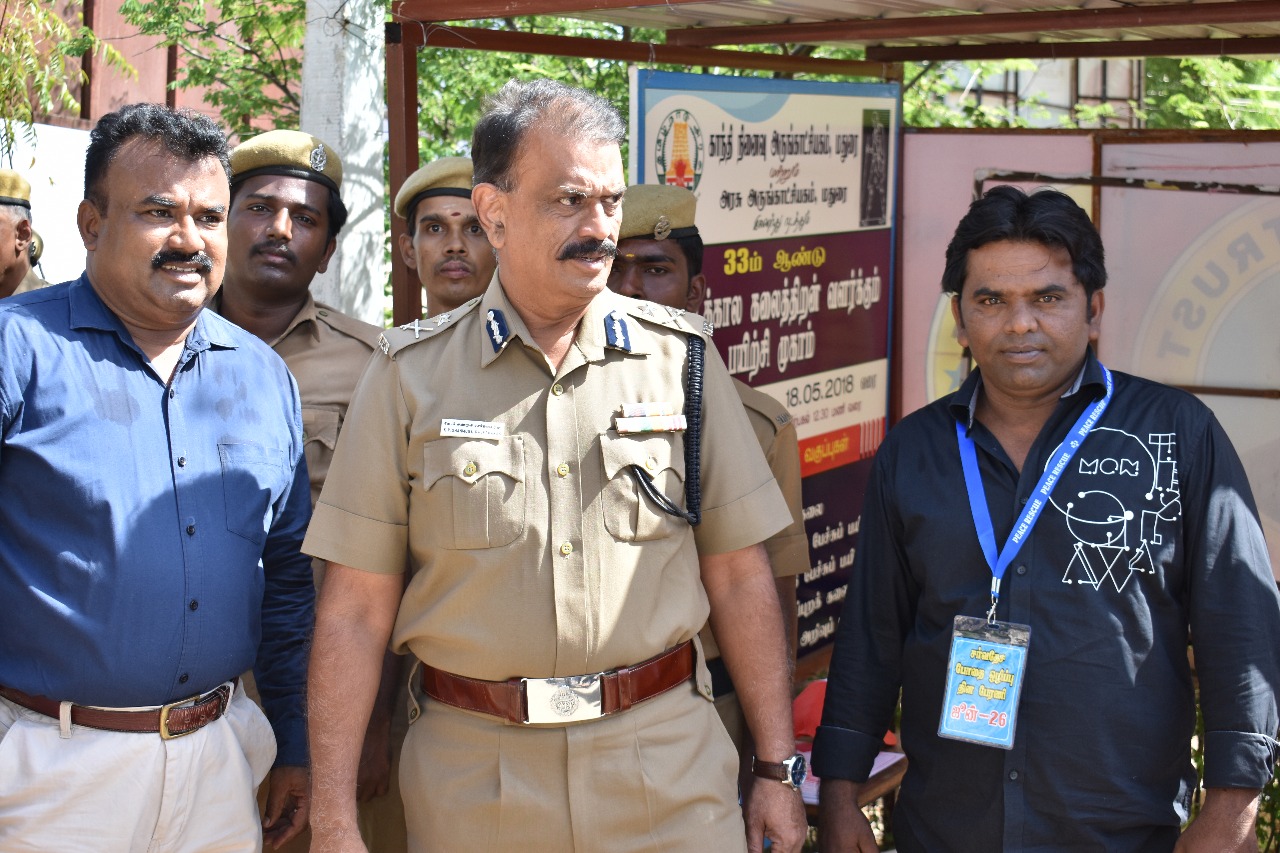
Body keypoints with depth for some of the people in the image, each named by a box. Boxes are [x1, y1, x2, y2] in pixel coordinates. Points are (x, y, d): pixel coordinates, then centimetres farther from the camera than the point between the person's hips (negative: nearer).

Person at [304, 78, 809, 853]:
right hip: (474, 771, 0)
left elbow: (739, 575, 4)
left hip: (667, 762, 1)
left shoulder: (681, 357, 2)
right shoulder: (410, 375, -1)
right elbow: (356, 610, -2)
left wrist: (777, 771, 1)